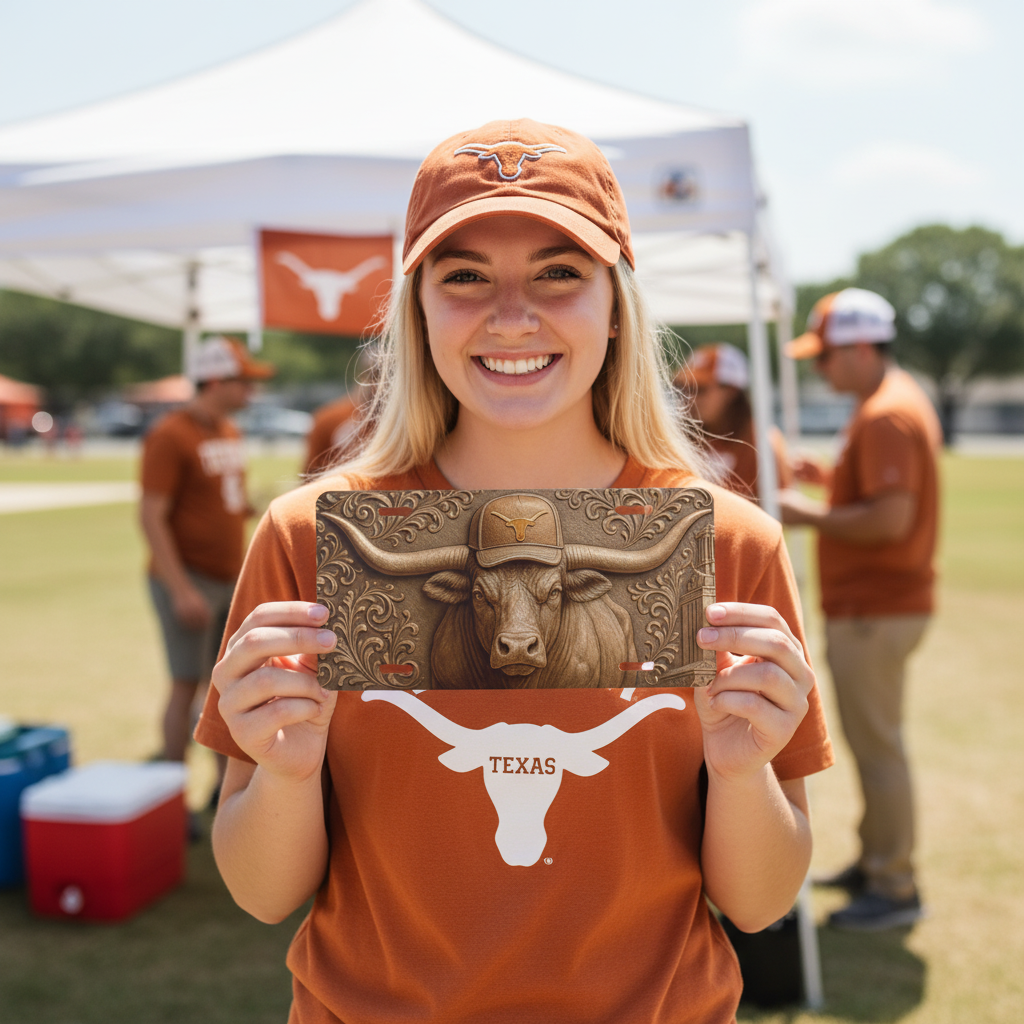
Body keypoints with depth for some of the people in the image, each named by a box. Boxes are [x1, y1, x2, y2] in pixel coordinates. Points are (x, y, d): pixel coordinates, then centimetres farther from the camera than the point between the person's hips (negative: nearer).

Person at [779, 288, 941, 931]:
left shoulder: (885, 415, -20)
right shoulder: (904, 400, 14)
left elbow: (891, 519, -27)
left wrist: (810, 516, -17)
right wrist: (833, 481, 12)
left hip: (875, 611, -11)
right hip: (875, 604, 11)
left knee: (878, 745, -2)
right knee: (873, 739, 19)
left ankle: (896, 889, 9)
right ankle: (875, 862, 33)